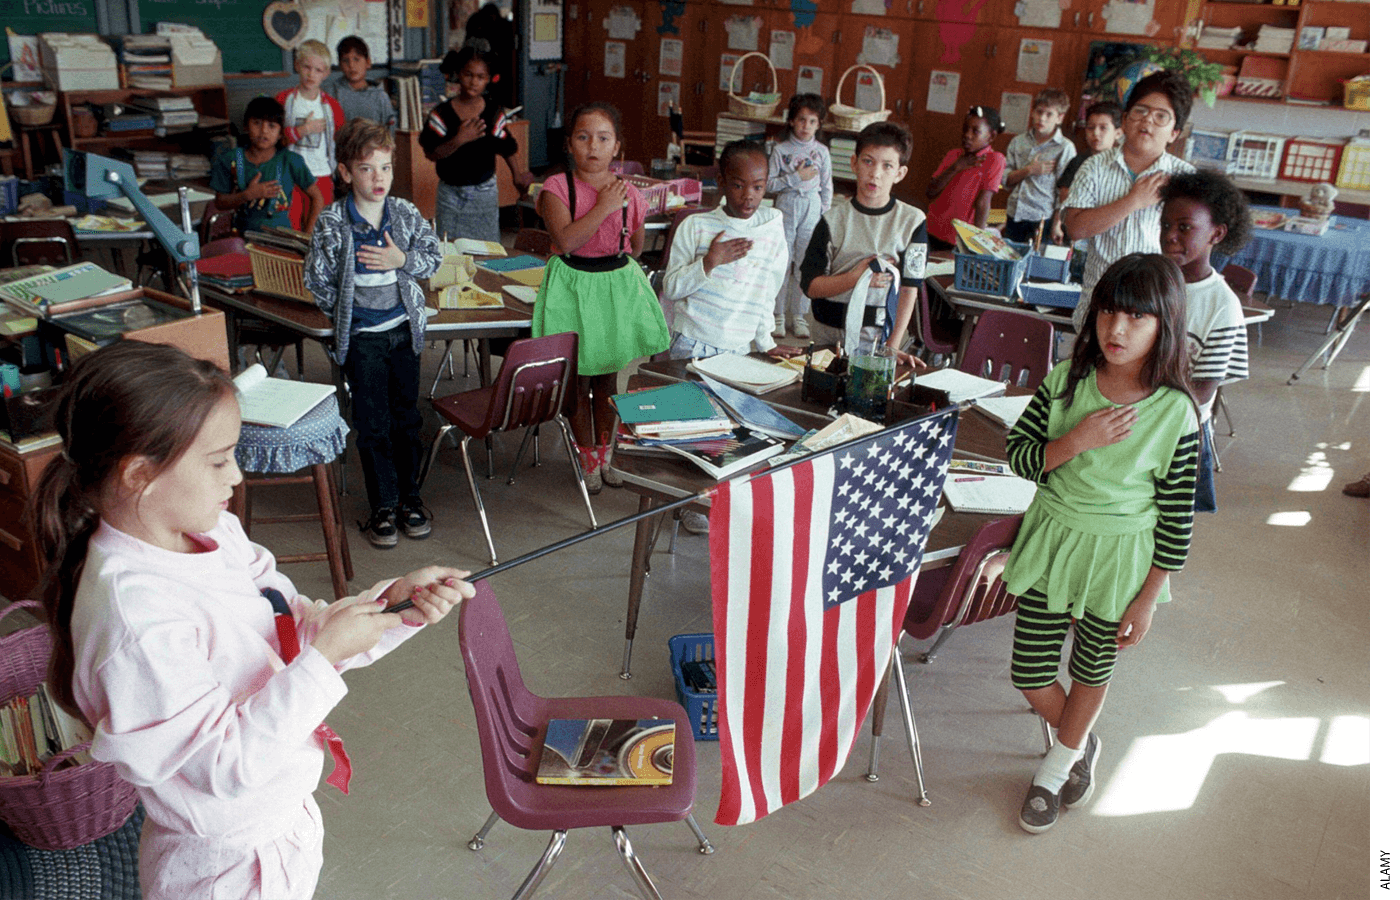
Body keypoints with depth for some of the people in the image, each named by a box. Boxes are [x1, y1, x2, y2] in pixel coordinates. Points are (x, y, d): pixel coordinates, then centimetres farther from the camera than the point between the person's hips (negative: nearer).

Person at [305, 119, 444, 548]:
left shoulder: (406, 214, -1)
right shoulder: (332, 223, -10)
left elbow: (433, 257, 6)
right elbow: (316, 278, -4)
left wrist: (402, 260, -12)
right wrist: (346, 313, -3)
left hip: (404, 328, 3)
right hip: (360, 335, -3)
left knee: (406, 416, 12)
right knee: (372, 424, 3)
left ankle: (409, 496, 26)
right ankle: (382, 505, 15)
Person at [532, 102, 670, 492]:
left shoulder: (628, 193, -1)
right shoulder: (557, 188, -10)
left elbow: (636, 246, 12)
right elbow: (564, 241, -24)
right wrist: (603, 207, -23)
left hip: (617, 284, 3)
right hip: (573, 286, -2)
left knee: (608, 376, 14)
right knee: (578, 378, 7)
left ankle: (603, 454, 32)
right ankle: (588, 459, 24)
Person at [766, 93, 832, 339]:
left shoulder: (822, 151, 3)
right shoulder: (780, 150, -2)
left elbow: (826, 187, 8)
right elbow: (770, 184, -6)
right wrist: (796, 177, -16)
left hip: (812, 208, 1)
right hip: (786, 207, -1)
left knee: (806, 263, 4)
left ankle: (799, 315, 15)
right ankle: (778, 314, 13)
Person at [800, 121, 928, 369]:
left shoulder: (912, 221, -1)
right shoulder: (834, 219, -1)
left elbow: (910, 288, -4)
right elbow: (810, 285, -4)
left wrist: (893, 346, -12)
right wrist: (856, 278, -18)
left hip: (881, 337, 0)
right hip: (828, 334, 1)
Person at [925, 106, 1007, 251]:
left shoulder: (994, 160, -8)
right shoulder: (953, 155, 9)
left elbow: (983, 202, -16)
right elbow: (930, 193, 1)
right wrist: (956, 168, -9)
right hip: (933, 234, 5)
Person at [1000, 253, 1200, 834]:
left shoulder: (1175, 413, -17)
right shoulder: (1066, 379, -10)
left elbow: (1176, 517, -10)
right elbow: (1018, 455, -5)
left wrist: (1147, 599, -7)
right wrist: (1077, 441, -24)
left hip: (1120, 556, -2)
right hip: (1053, 538, 2)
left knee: (1092, 670, 18)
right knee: (1029, 674, 7)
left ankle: (1061, 758, 46)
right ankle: (1080, 742, 39)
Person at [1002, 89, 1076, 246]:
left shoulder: (1065, 147, -2)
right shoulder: (1018, 142, 11)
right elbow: (1006, 180, 8)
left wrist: (1057, 225, -12)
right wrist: (1029, 170, -9)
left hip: (1042, 221, -4)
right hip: (1014, 217, 4)